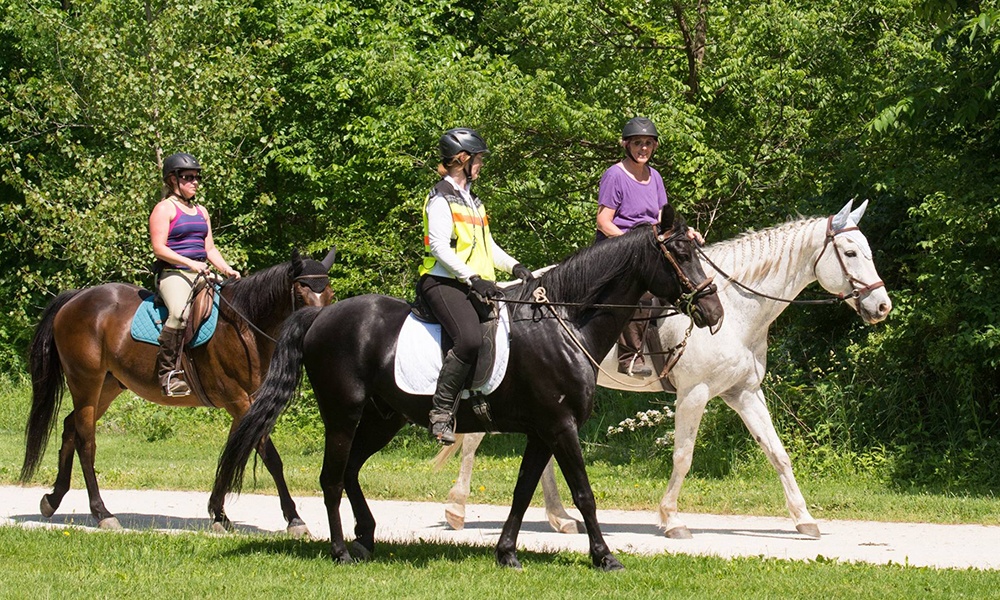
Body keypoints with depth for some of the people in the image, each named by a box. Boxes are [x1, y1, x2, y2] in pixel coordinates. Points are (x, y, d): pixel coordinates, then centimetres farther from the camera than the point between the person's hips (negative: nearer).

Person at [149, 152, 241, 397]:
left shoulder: (201, 211, 22)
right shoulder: (164, 209, -2)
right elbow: (159, 248, -11)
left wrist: (228, 270, 3)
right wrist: (190, 263, -21)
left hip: (200, 275, 8)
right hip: (172, 274, -8)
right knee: (181, 312, -36)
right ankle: (168, 371, -33)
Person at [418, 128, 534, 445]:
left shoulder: (472, 200, 24)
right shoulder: (441, 198, -5)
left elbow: (487, 245, 29)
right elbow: (439, 247, -15)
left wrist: (514, 266, 11)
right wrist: (473, 278, -23)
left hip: (474, 286, 10)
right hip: (443, 282, -10)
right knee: (469, 338, -31)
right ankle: (441, 412, -28)